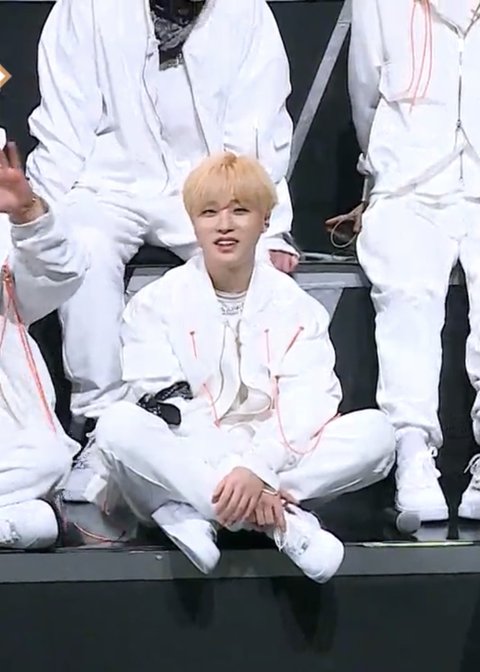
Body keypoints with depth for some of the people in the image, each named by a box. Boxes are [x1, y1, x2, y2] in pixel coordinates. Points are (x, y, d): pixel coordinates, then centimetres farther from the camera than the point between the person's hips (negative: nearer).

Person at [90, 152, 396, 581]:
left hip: (274, 457, 2)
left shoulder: (295, 305, 8)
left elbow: (306, 402, -7)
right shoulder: (157, 303, 5)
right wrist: (230, 474, -23)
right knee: (118, 426, -32)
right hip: (185, 460, -1)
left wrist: (257, 467, -26)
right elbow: (165, 405, -7)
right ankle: (282, 521, -34)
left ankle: (186, 512, -29)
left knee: (375, 432, -23)